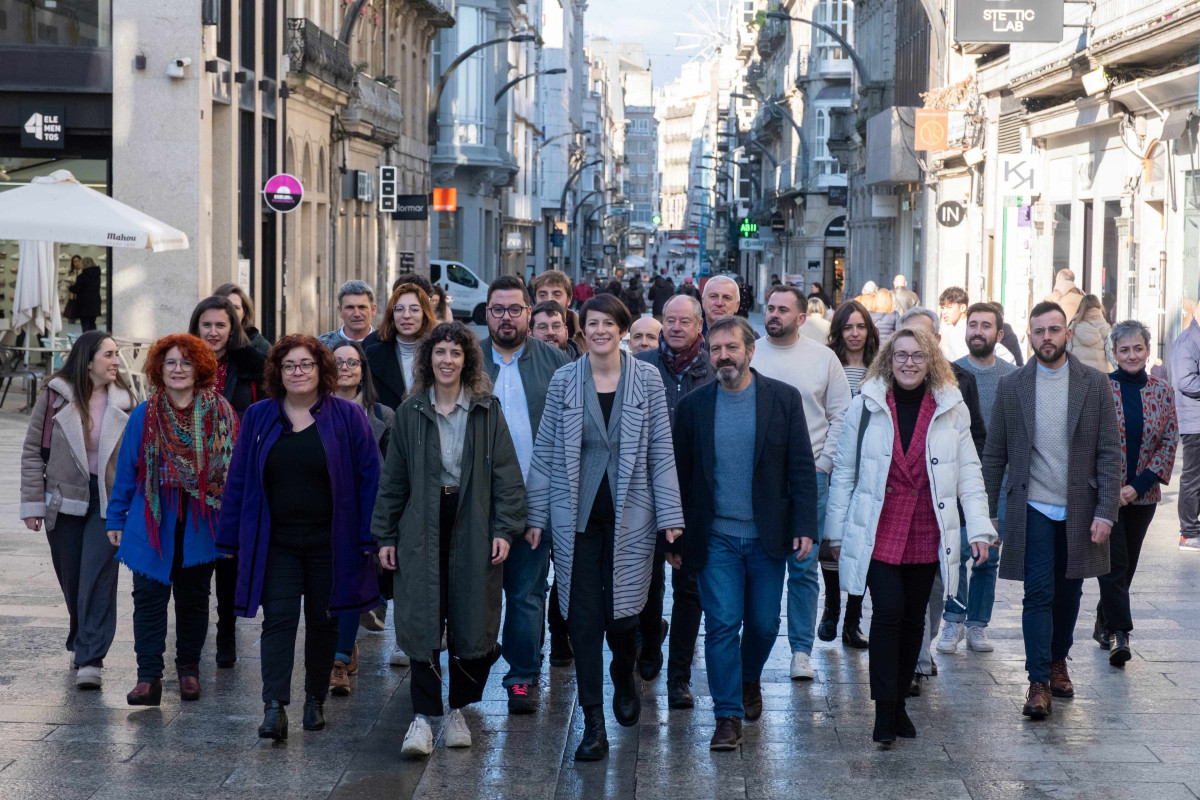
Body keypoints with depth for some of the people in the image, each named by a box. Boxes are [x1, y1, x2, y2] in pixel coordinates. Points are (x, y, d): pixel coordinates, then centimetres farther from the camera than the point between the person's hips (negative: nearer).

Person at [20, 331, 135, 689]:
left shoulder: (122, 401, 3)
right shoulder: (55, 397, -3)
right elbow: (33, 451, 1)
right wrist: (33, 503, -3)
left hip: (107, 502, 0)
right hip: (65, 500, 0)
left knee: (98, 579, -10)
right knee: (72, 580, 9)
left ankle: (89, 660, -12)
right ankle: (81, 643, 31)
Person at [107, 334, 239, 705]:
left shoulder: (220, 414, -1)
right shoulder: (144, 415, 1)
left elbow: (234, 468, 2)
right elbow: (126, 469, 6)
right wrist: (116, 519, 6)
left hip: (201, 524, 0)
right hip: (152, 521, 0)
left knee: (194, 597, 12)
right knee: (149, 597, -5)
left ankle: (189, 668, 28)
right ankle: (148, 677, -3)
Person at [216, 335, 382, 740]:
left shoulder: (347, 417, -2)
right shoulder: (258, 418, 5)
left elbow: (369, 478, -2)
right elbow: (238, 480, 7)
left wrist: (370, 538, -8)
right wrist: (230, 540, 4)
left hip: (330, 543, -1)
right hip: (276, 544, 1)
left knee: (323, 622, 9)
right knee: (278, 619, -9)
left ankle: (316, 701, 24)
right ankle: (274, 707, -15)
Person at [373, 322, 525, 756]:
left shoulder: (487, 410, 3)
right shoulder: (410, 412, 6)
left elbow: (506, 473, 1)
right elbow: (394, 479, 9)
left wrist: (505, 529, -7)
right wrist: (385, 536, 6)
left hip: (473, 527, 0)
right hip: (423, 529, 0)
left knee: (471, 622, 4)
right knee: (423, 622, -5)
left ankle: (458, 710, 19)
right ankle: (422, 716, -2)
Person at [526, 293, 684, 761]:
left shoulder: (647, 380, 1)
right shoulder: (564, 381, 2)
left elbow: (661, 453, 1)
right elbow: (545, 452, 5)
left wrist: (670, 515, -3)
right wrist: (536, 515, 3)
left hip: (630, 513, 0)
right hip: (577, 513, 0)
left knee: (621, 613, 1)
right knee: (584, 617, -1)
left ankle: (624, 679, 35)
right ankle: (594, 724, 6)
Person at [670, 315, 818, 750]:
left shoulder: (783, 399, 0)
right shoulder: (693, 406, 2)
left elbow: (802, 467, 0)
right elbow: (680, 476, 6)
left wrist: (805, 527, -8)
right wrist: (676, 539, 4)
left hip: (767, 535, 0)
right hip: (716, 538, 0)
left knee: (763, 623, 10)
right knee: (722, 624, -5)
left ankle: (749, 679, 39)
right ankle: (728, 716, 2)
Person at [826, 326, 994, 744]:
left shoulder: (951, 409, 4)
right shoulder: (865, 407, -1)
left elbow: (968, 472, 6)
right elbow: (844, 472, 4)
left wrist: (979, 527, -1)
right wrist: (836, 533, 3)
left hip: (926, 534, 2)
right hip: (877, 533, -2)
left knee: (913, 618, 9)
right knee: (888, 611, -14)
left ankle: (899, 702, 23)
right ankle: (884, 710, -9)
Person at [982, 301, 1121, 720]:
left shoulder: (1095, 384, 0)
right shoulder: (1011, 386, 1)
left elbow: (1109, 453, -1)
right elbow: (995, 455, 4)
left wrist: (1105, 512, -9)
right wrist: (986, 512, 0)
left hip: (1079, 510, 1)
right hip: (1033, 510, -1)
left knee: (1068, 592, 12)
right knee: (1038, 594, -6)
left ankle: (1058, 660, 33)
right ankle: (1039, 682, -4)